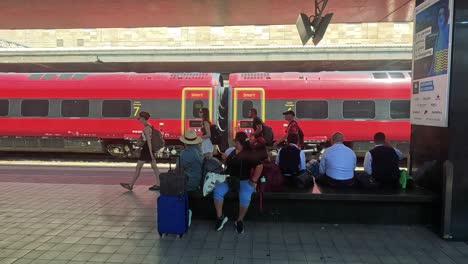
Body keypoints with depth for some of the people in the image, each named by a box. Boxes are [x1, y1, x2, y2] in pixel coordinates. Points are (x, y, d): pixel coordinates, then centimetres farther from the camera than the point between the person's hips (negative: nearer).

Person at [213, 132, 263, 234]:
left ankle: (240, 220, -9)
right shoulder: (232, 152, 16)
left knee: (245, 197, -34)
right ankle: (220, 217, -7)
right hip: (230, 179, 5)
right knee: (217, 191, -22)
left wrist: (253, 181, -17)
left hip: (244, 180, -5)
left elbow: (259, 166, -15)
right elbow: (227, 164, 25)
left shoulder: (250, 153, -6)